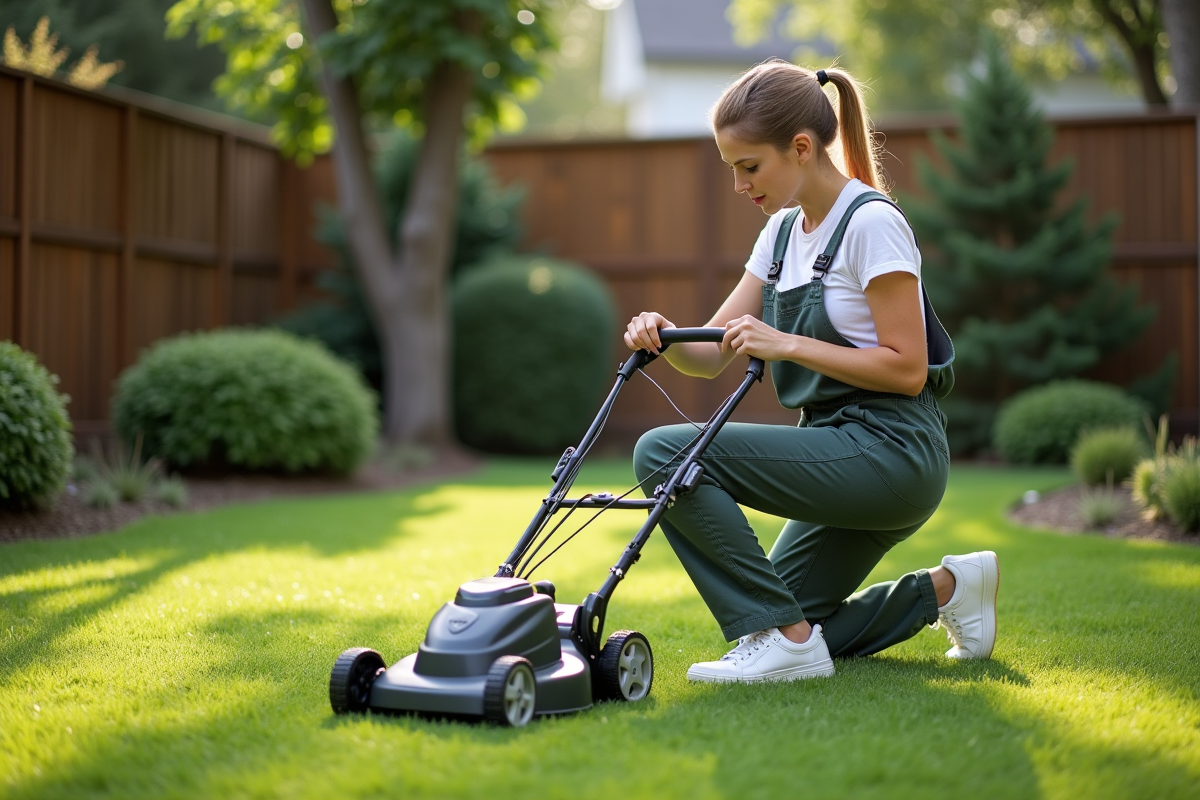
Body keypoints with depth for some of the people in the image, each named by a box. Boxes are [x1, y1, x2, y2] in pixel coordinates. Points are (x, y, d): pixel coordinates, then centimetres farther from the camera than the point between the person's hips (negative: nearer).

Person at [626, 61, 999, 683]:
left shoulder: (872, 224, -14)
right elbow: (715, 353, 7)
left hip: (891, 453, -9)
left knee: (664, 453, -20)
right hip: (842, 454, 9)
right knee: (780, 628, 11)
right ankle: (943, 589, 22)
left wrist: (788, 345, -22)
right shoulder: (782, 230, 11)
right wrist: (667, 340, -14)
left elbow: (907, 370, -18)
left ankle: (785, 638, -14)